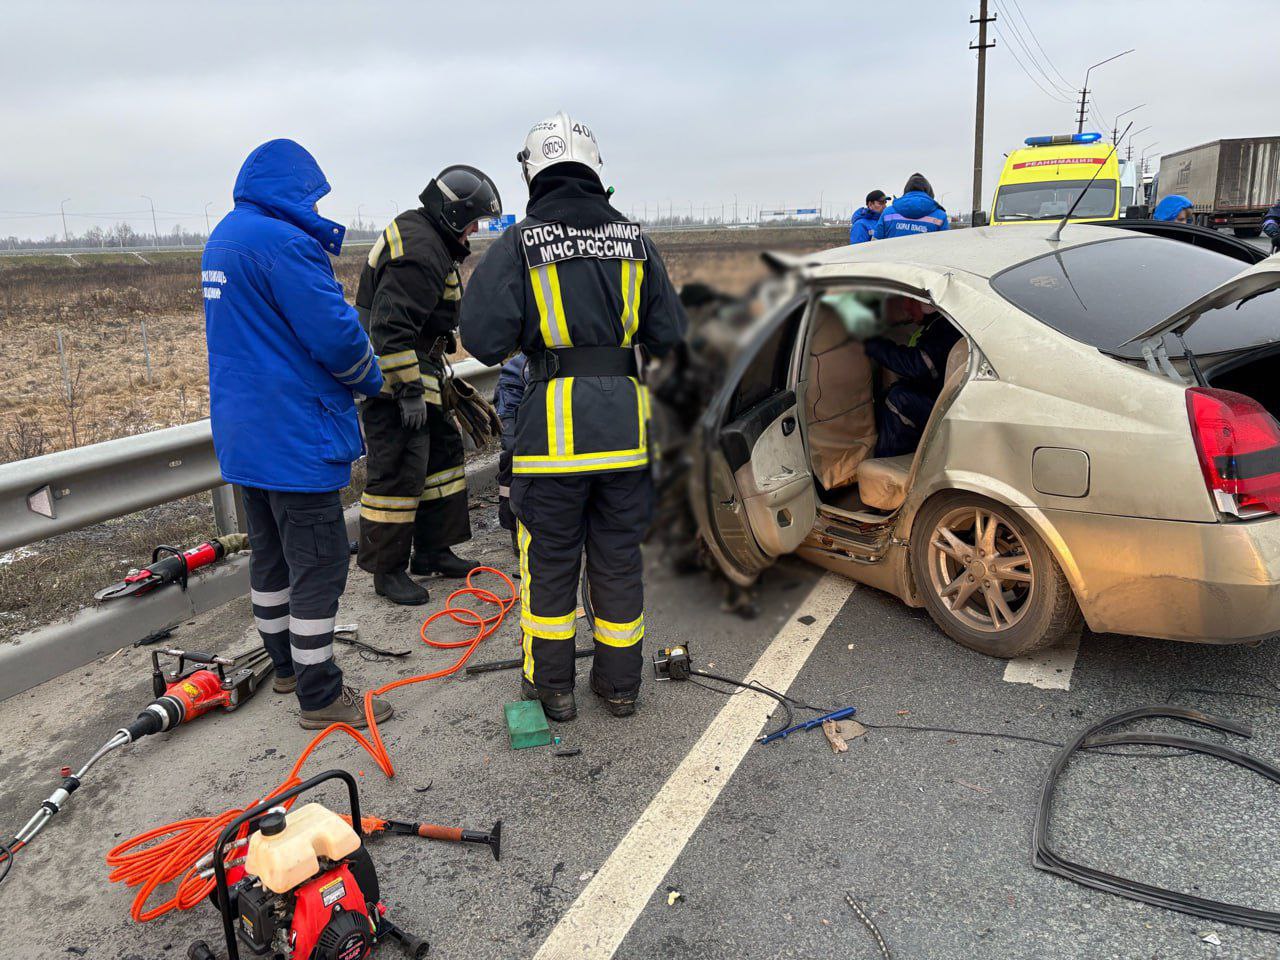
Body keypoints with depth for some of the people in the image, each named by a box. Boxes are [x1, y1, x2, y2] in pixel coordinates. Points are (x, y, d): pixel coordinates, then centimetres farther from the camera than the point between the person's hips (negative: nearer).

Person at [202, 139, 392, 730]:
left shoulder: (223, 237, 14)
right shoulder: (283, 242, -18)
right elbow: (334, 333, -20)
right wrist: (371, 380, -1)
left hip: (242, 432, 10)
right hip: (294, 436, -10)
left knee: (271, 554, 19)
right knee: (318, 563, -2)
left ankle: (285, 664, 34)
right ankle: (320, 694, 6)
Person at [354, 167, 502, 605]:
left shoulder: (424, 236, 15)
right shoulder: (418, 252, -20)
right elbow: (391, 327, -28)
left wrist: (433, 374, 28)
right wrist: (409, 391, -25)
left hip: (418, 371, 11)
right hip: (393, 376, -11)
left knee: (443, 452, 16)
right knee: (399, 472, -6)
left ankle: (432, 551, 26)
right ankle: (387, 571, 6)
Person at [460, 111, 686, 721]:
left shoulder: (518, 244, -5)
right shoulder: (634, 240, 6)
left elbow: (483, 340, -12)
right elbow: (670, 336, 6)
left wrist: (523, 338, 9)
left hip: (553, 425, -3)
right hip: (625, 423, 3)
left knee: (549, 560, 12)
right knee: (619, 557, 14)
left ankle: (552, 686, 24)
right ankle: (619, 684, 26)